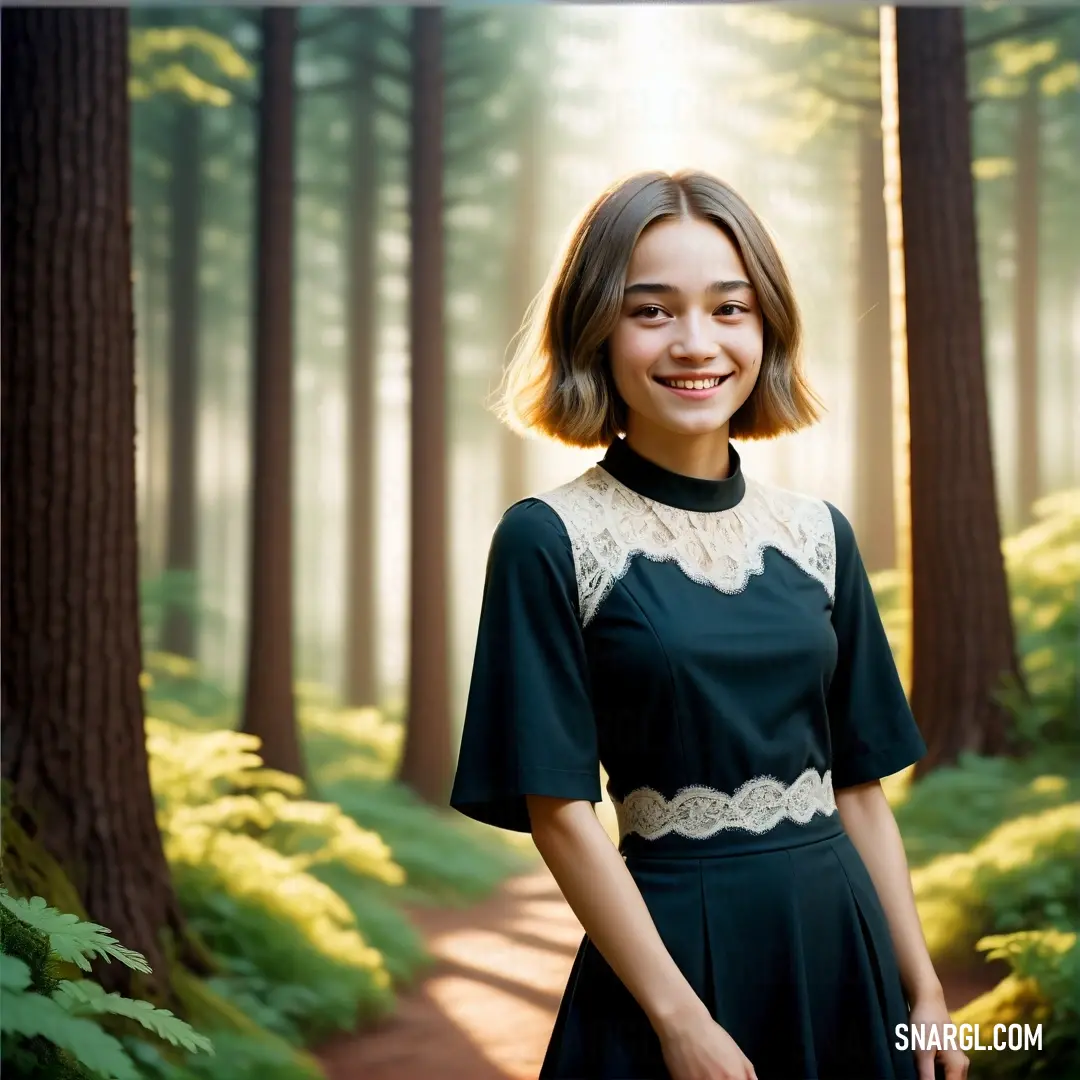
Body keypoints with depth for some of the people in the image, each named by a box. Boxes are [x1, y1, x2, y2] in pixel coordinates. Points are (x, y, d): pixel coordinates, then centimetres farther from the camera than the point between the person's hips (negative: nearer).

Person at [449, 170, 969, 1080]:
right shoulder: (550, 539, -10)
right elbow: (559, 808, -12)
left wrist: (922, 986, 6)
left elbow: (859, 782, 8)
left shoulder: (818, 535, 4)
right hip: (675, 942, -4)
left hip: (841, 936, 5)